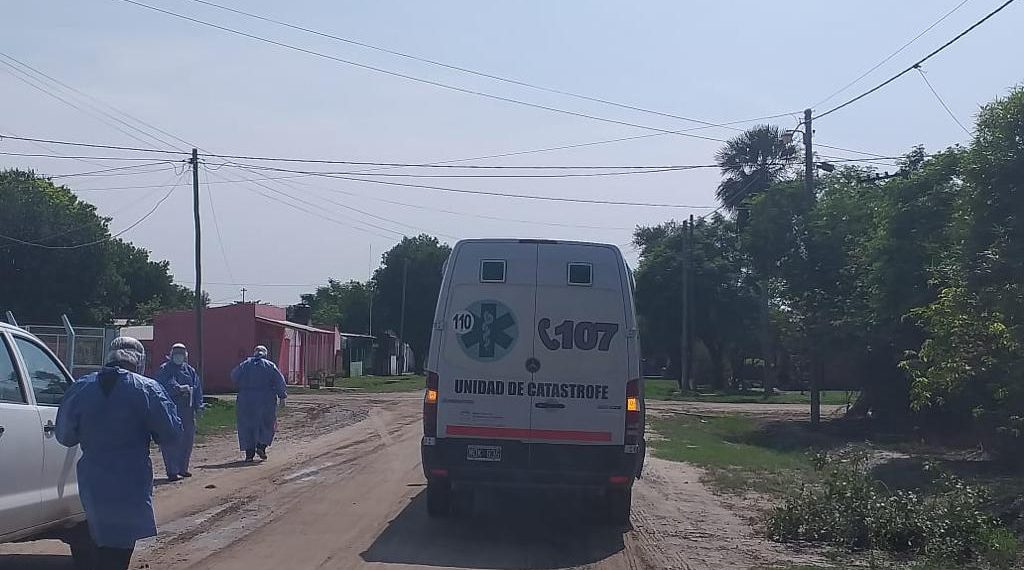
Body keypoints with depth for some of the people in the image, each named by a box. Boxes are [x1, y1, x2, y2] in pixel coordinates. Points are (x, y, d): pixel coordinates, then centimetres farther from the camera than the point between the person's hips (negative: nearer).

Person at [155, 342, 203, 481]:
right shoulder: (164, 370, -2)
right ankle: (172, 471, -5)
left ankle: (182, 468, 23)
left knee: (187, 440, 11)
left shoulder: (190, 371, 15)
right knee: (171, 441, -7)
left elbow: (197, 388, 12)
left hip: (187, 410, 6)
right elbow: (166, 385, -19)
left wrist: (198, 406, 4)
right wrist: (179, 388, -31)